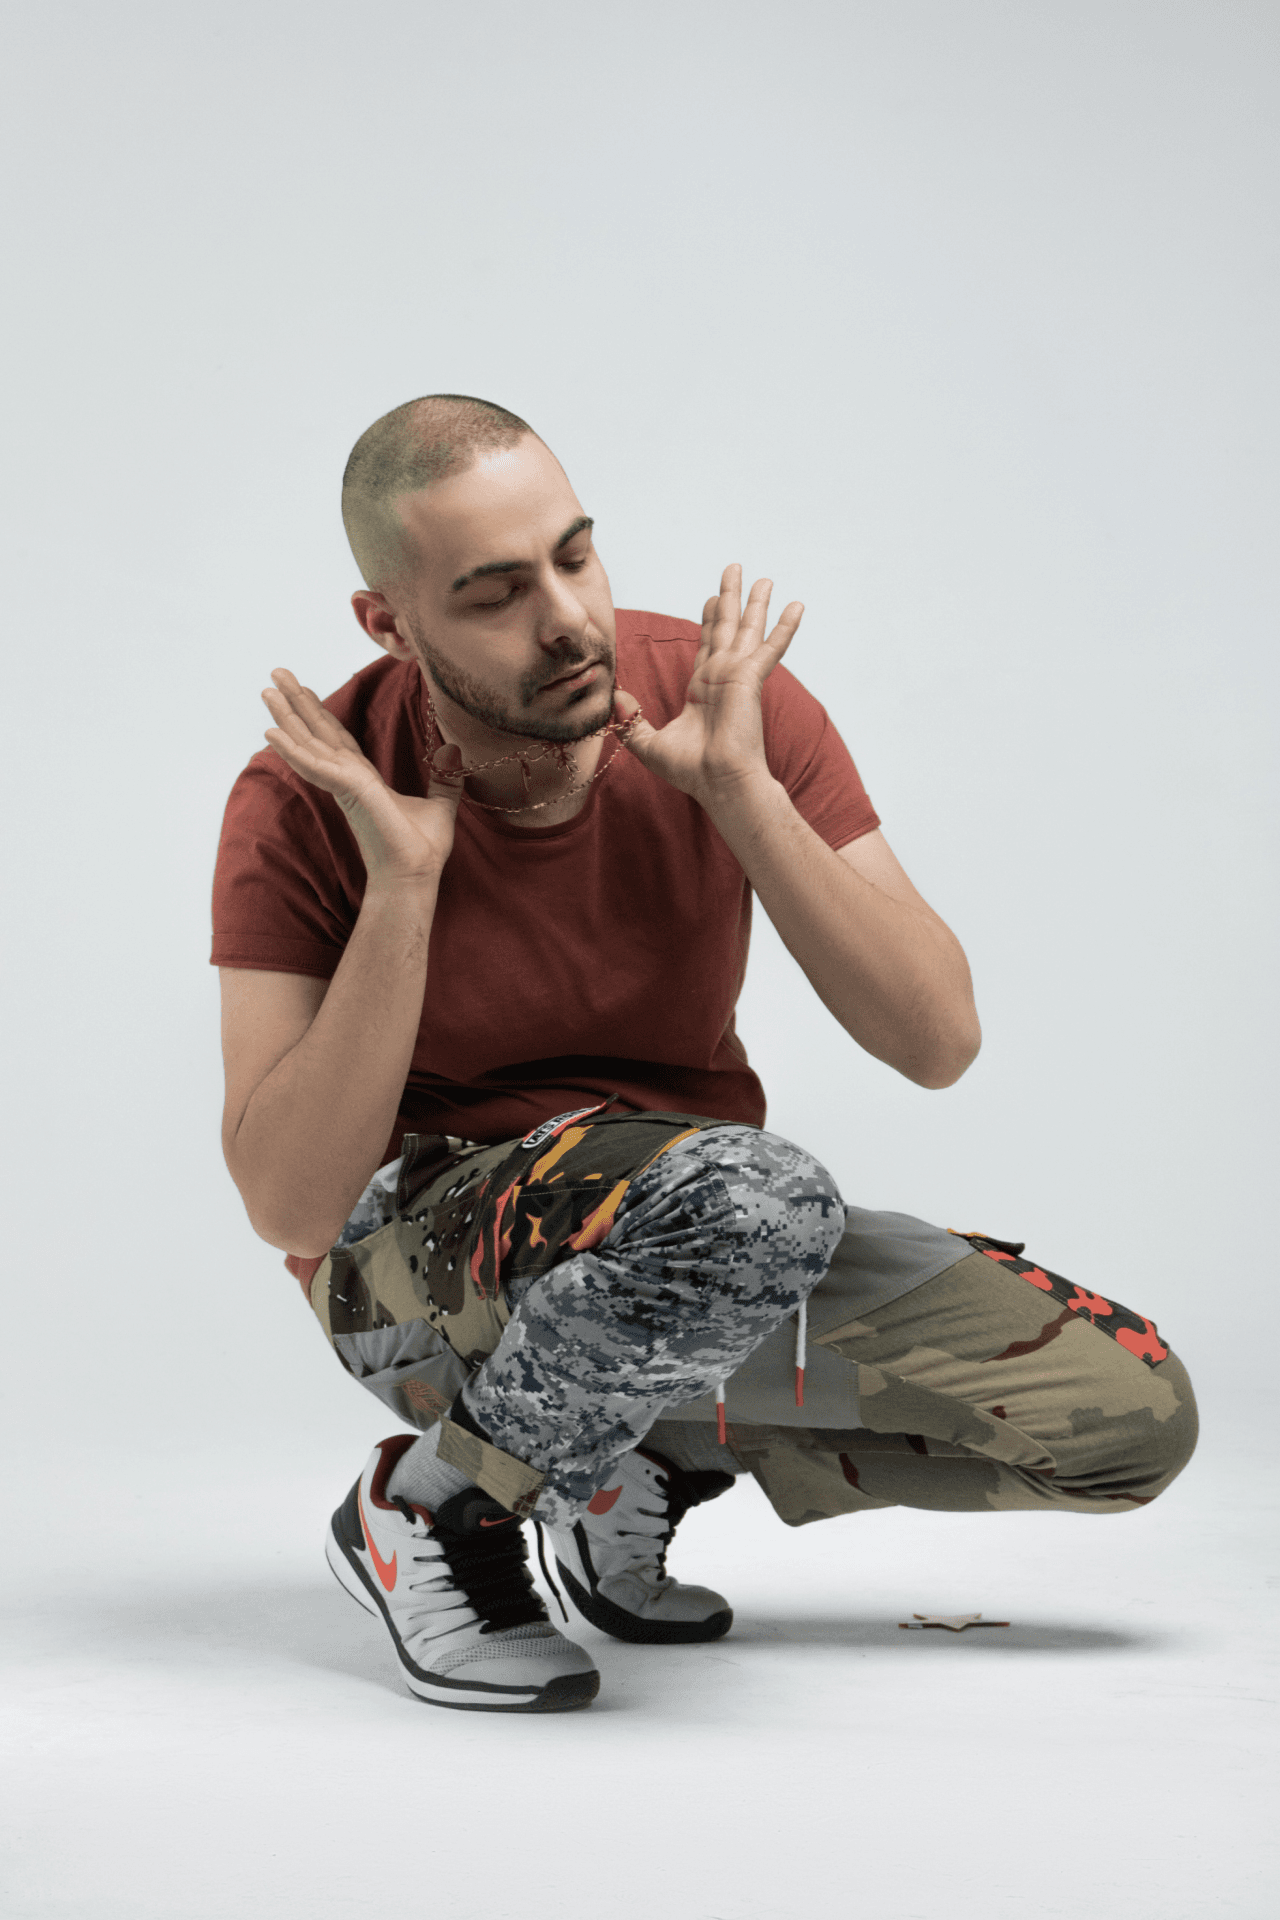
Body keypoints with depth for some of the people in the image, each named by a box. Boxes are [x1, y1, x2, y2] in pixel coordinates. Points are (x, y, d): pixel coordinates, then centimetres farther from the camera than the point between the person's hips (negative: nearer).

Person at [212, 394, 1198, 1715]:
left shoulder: (730, 703, -10)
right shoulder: (305, 805, -17)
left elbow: (936, 1042, -14)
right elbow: (290, 1208, -21)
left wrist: (740, 792, -24)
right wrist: (402, 885, -29)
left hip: (708, 1255, 5)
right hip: (418, 1269, -5)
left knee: (1134, 1410, -10)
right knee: (744, 1194, -39)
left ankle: (646, 1455, 5)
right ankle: (429, 1509, -12)